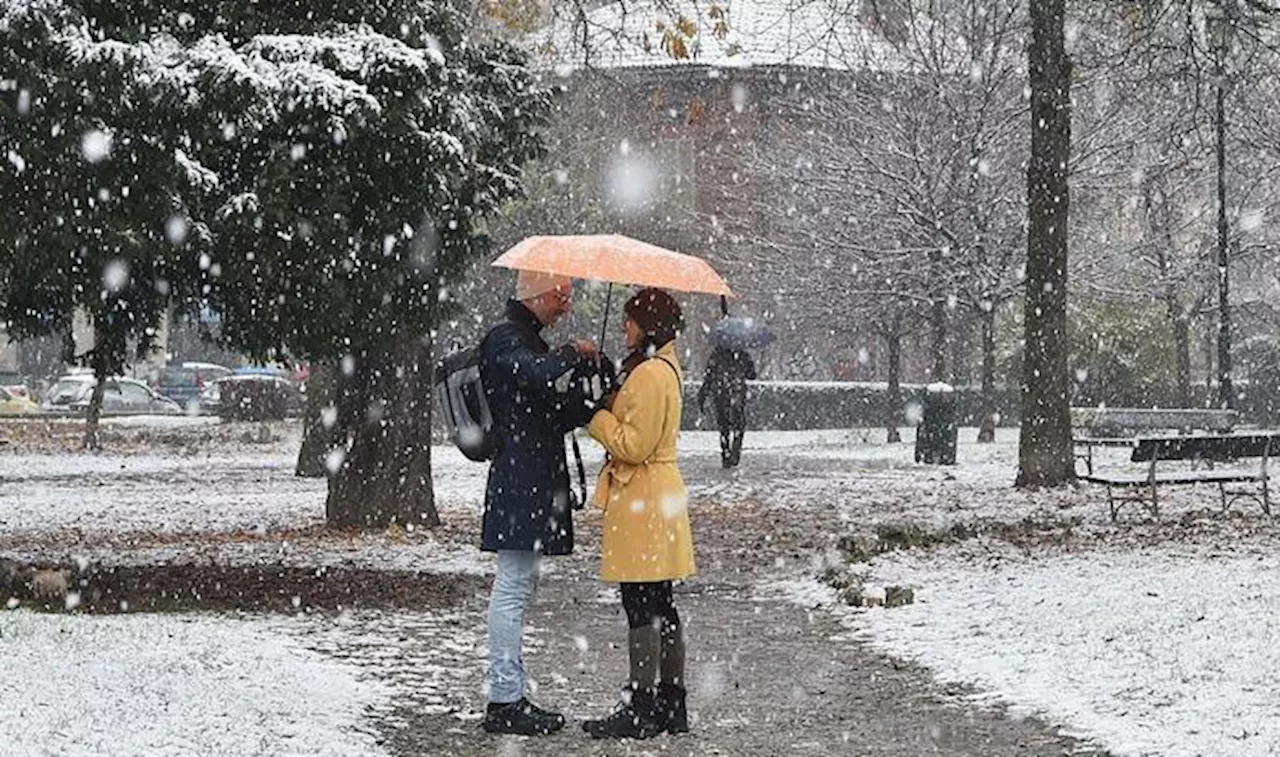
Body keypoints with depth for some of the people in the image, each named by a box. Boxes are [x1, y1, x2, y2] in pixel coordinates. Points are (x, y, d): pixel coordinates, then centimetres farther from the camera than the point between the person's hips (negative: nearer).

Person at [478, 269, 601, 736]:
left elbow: (556, 415, 24)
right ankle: (504, 701, -7)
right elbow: (536, 374, -32)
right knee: (513, 588, -9)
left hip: (536, 482, 11)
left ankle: (510, 697, 18)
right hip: (519, 482, -11)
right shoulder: (505, 340, -10)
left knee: (520, 587, 12)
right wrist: (576, 356, -13)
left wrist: (591, 409, 6)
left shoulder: (529, 341, 22)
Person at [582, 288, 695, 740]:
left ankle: (641, 711, -4)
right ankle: (671, 704, 17)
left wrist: (597, 417, -9)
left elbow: (634, 444, -20)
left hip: (642, 501, -10)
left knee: (641, 606, -7)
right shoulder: (664, 368, 15)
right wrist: (608, 403, 9)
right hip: (660, 495, 10)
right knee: (660, 606, 13)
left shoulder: (650, 374, -17)